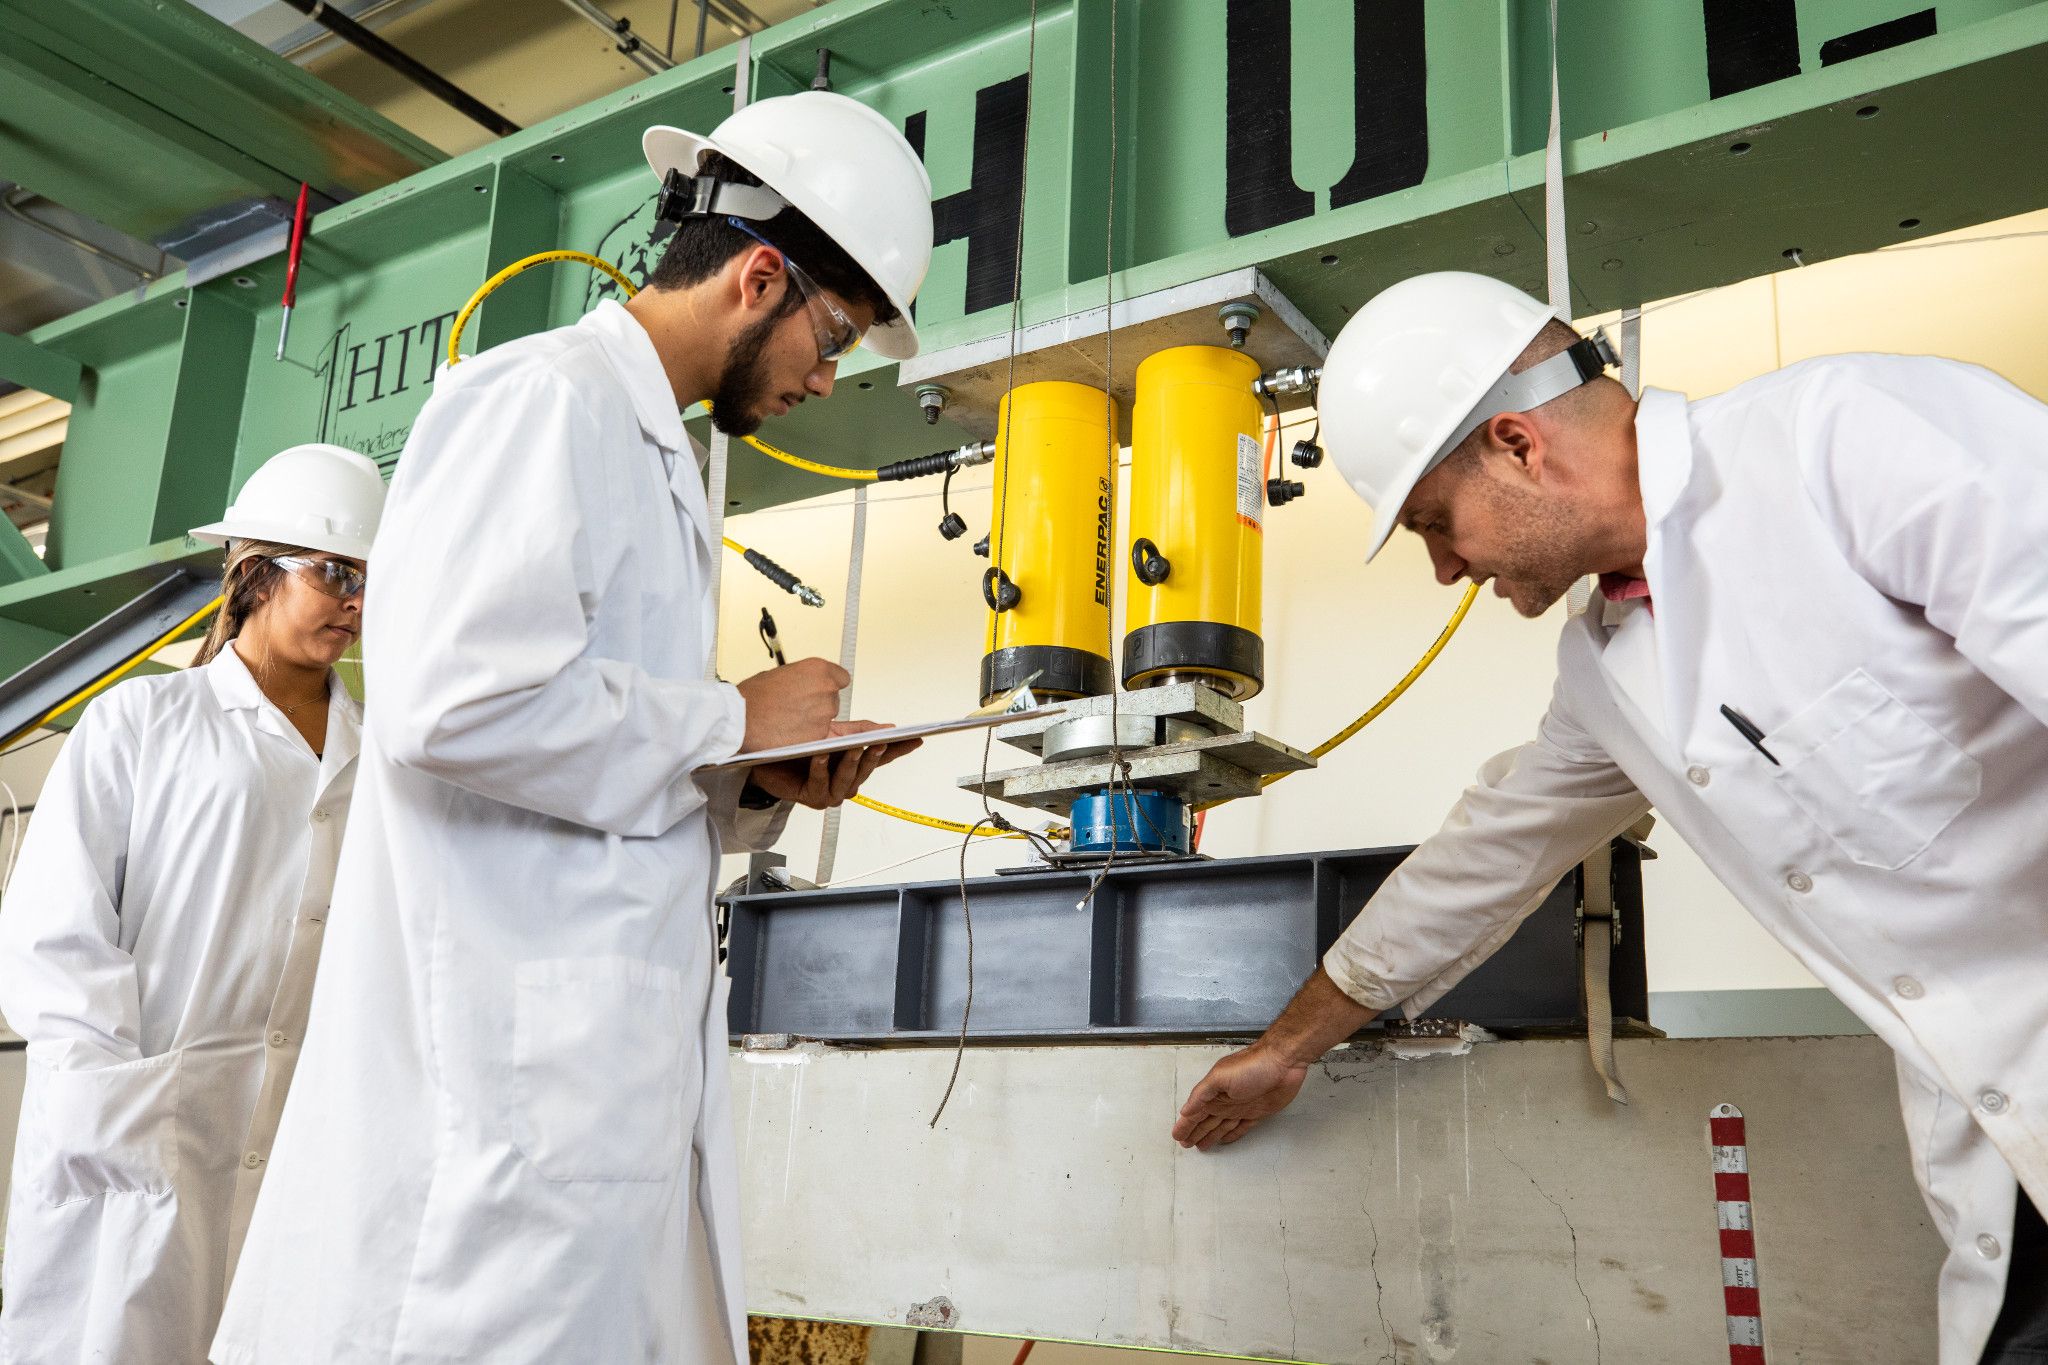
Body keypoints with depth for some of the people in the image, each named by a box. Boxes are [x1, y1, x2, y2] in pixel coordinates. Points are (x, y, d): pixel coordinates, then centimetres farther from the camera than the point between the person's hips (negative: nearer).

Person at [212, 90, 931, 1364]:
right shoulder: (547, 397, -7)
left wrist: (769, 785, 6)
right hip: (507, 1062, -9)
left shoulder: (654, 455, 22)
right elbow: (454, 699, -22)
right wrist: (734, 725, -10)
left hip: (621, 1063, 10)